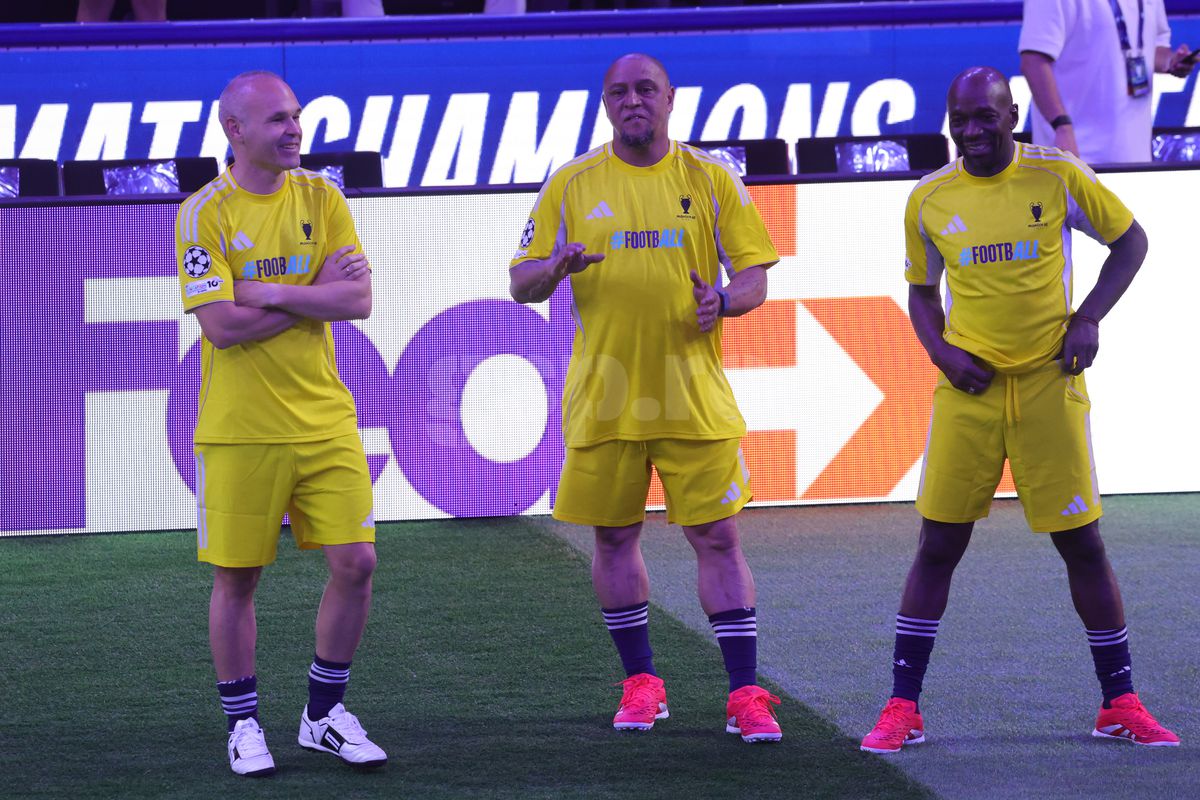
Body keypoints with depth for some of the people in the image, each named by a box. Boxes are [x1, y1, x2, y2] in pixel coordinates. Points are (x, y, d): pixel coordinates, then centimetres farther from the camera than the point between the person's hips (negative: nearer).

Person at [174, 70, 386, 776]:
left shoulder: (322, 199, 5)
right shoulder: (205, 214, -7)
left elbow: (358, 300, -5)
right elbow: (221, 324, -16)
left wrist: (271, 293, -14)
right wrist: (315, 294, -10)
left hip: (324, 420, 4)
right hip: (241, 427, -3)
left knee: (355, 564, -1)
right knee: (237, 579, 3)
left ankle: (325, 714, 15)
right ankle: (243, 724, 18)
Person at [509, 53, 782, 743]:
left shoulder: (711, 180, 4)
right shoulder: (572, 185, 5)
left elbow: (755, 274, 5)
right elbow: (521, 285, 6)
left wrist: (724, 301, -17)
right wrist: (555, 267, -17)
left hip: (694, 396, -1)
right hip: (604, 395, 1)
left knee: (717, 537, -4)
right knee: (615, 537, 8)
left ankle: (746, 694, -1)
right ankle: (642, 684, 22)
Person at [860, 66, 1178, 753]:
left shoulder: (1057, 176, -3)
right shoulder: (929, 200, 3)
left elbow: (1130, 240, 8)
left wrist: (1087, 319, -4)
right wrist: (941, 350, -3)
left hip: (1049, 384, -1)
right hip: (969, 388, 1)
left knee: (1082, 542, 2)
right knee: (939, 544, 0)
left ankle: (1121, 704, 13)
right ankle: (903, 709, 6)